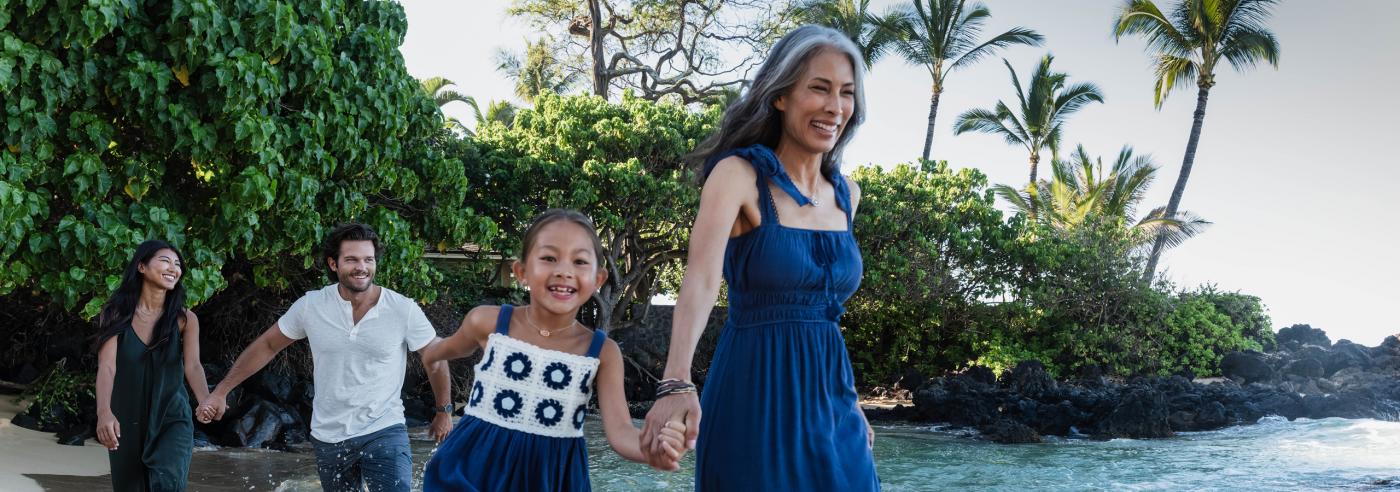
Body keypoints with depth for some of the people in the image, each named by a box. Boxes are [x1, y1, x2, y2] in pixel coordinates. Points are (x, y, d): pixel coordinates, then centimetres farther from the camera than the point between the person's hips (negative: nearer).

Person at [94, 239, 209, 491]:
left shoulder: (185, 319, -5)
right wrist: (104, 412, -37)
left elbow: (193, 366, -16)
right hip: (127, 422, 1)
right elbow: (106, 367, -18)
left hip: (171, 419, -1)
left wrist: (206, 400, -39)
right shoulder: (116, 314, -7)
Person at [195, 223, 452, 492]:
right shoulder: (310, 306, -7)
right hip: (329, 438, 3)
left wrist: (444, 411, 11)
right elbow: (267, 346, 6)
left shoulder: (403, 310, -12)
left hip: (384, 432, -3)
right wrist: (220, 392, 6)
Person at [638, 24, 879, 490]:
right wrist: (677, 384, -41)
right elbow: (701, 277, -26)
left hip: (828, 397, 6)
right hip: (756, 395, -6)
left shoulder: (847, 194, 7)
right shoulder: (739, 174, -11)